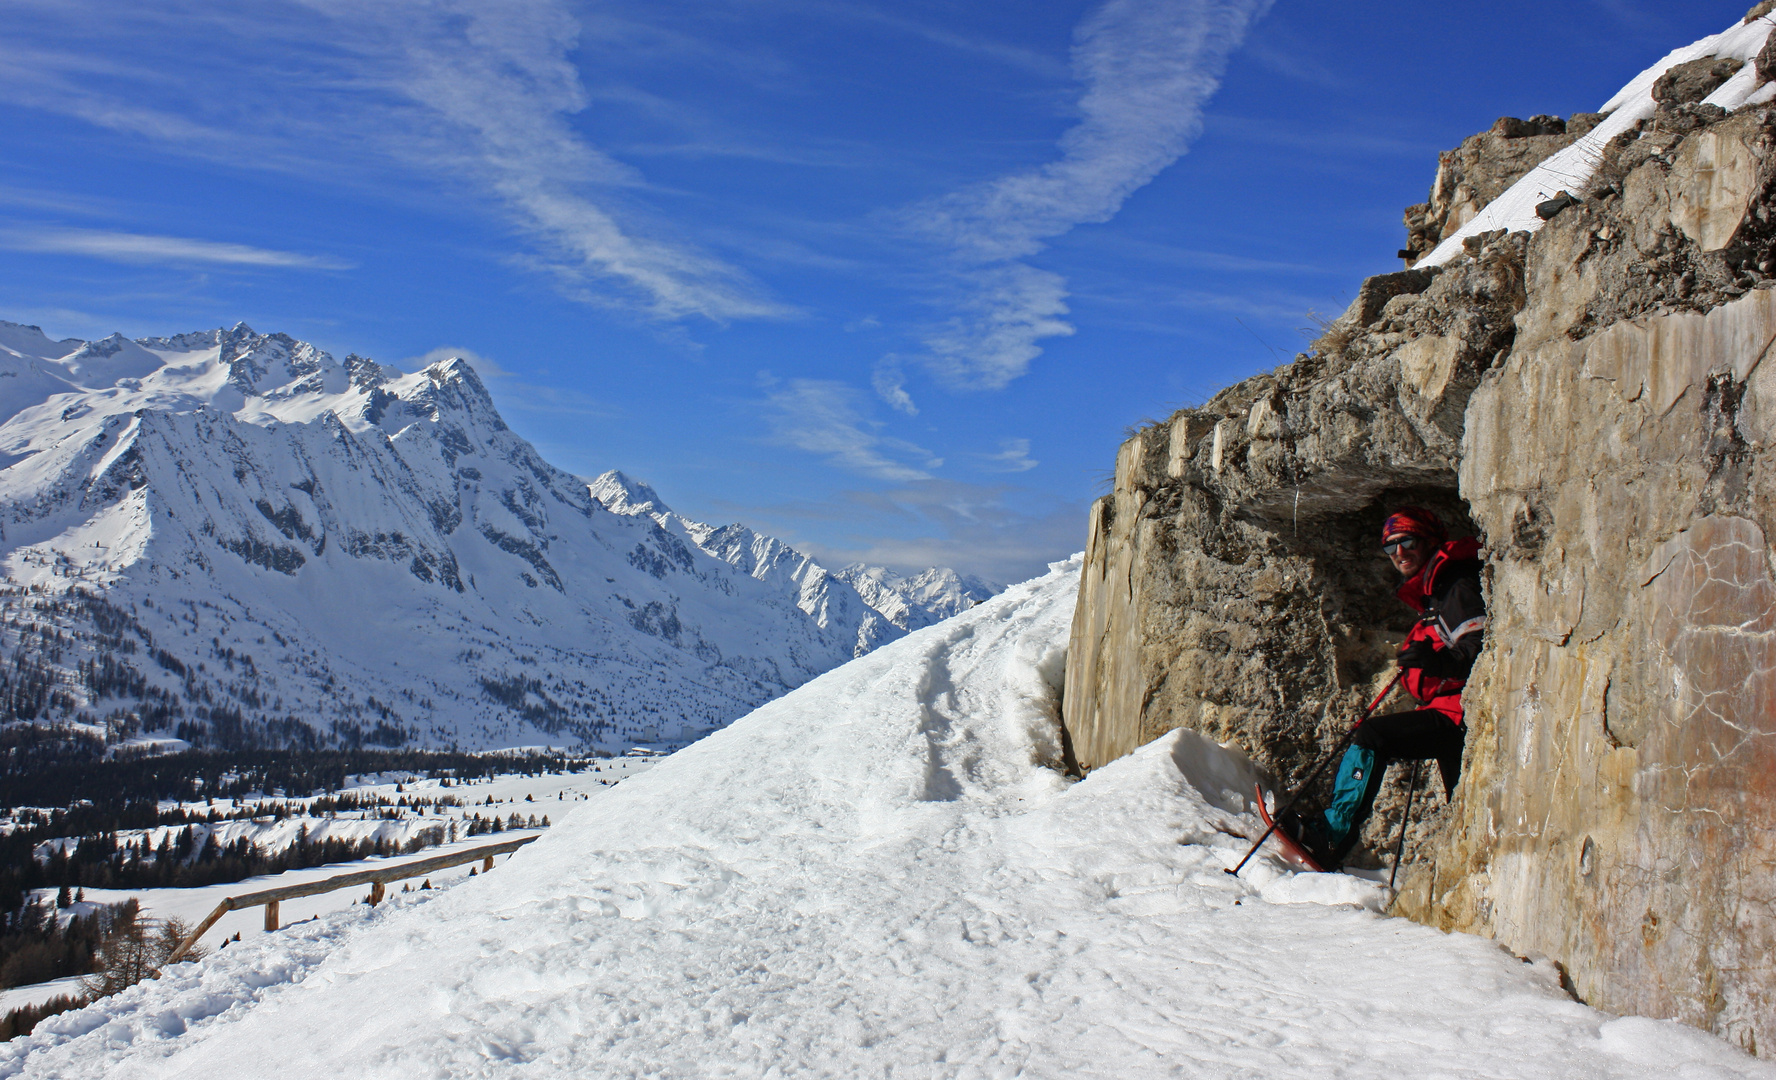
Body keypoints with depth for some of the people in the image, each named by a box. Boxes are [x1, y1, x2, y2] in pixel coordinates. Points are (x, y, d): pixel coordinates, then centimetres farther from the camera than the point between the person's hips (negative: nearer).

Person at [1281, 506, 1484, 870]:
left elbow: (1483, 649, -23)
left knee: (1372, 737, -19)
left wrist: (1439, 662, -36)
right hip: (1455, 718, 11)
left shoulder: (1457, 588, -11)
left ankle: (1332, 834, -20)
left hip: (1456, 715, -11)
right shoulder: (1431, 593, 21)